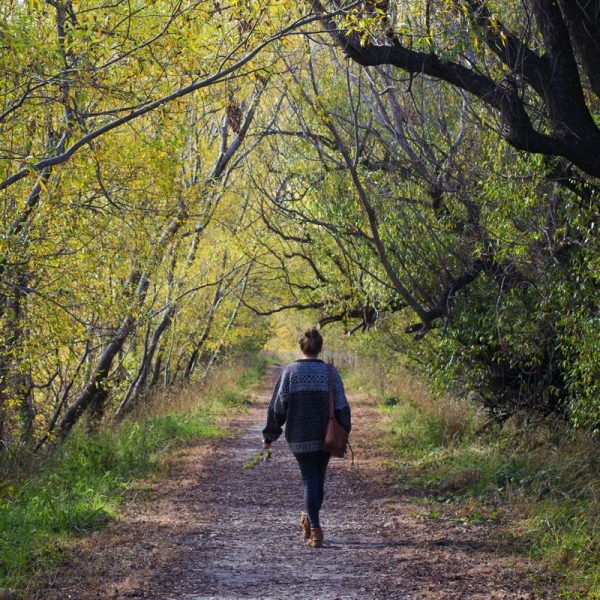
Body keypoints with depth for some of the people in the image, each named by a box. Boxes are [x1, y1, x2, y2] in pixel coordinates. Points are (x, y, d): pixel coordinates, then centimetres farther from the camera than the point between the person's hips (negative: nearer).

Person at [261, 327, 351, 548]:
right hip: (326, 436, 2)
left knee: (309, 480, 2)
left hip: (300, 436, -2)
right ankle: (310, 521, 31)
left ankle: (315, 530, -8)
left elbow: (278, 404, -6)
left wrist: (270, 435, 0)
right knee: (319, 479, 17)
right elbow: (341, 406, -1)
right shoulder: (330, 372, -1)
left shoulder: (290, 371, -5)